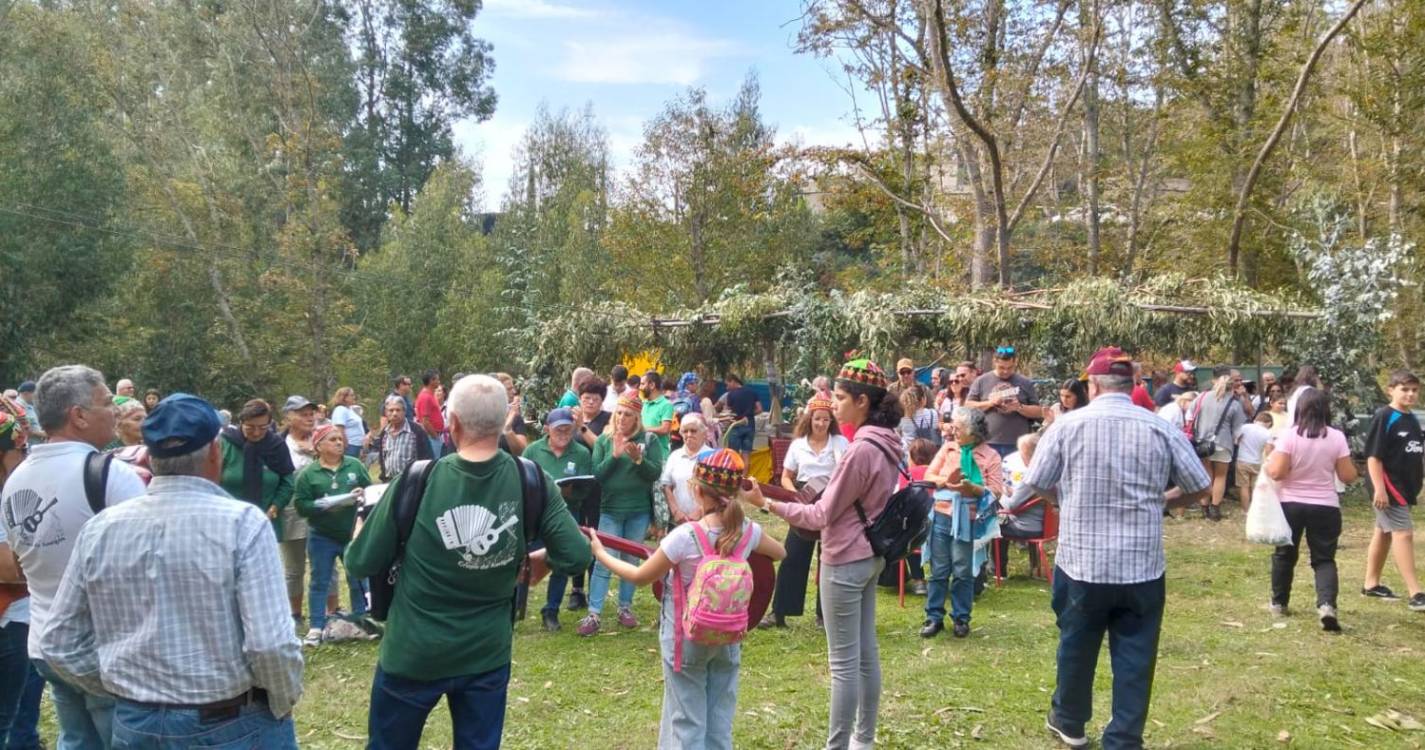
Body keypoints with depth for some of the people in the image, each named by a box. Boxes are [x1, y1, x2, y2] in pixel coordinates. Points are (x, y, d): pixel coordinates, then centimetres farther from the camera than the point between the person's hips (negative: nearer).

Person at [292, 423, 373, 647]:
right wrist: (325, 506, -22)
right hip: (321, 537, -2)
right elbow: (301, 505, -10)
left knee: (358, 578, 11)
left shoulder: (355, 465, 1)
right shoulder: (307, 473, -6)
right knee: (320, 581, 6)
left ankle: (361, 621, 26)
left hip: (353, 533, 2)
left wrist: (362, 495, -14)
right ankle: (317, 627, 12)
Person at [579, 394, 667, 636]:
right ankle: (594, 614, -2)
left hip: (639, 511, 1)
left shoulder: (650, 440, -1)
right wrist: (615, 455, -20)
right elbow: (597, 474, -7)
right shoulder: (603, 440, 1)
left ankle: (625, 607, 25)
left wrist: (638, 458, -25)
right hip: (610, 510, 0)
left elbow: (656, 473, -9)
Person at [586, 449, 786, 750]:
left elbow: (641, 577, -11)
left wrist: (601, 554, 3)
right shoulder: (748, 531, -10)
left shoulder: (685, 536, -24)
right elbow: (780, 553, 13)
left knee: (688, 726, 7)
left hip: (688, 638, -4)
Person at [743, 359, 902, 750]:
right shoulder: (885, 445, 5)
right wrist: (826, 497, 12)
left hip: (845, 561, -9)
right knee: (866, 652, 16)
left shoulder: (860, 450, -23)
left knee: (843, 662, -2)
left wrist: (767, 503, -15)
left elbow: (821, 517, -18)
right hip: (870, 556, 9)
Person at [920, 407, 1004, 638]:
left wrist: (972, 488, -22)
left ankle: (961, 618, 19)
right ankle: (934, 617, 16)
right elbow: (928, 476, 5)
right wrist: (946, 480, -14)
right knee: (938, 570, 8)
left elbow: (996, 491, -8)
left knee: (963, 572, 6)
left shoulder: (990, 455, -2)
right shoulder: (948, 448, 6)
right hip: (941, 516, 2)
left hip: (967, 521, -2)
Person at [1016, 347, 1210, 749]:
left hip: (1081, 562, 0)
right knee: (1135, 658, 9)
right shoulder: (1162, 429, -3)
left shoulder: (1067, 425, -6)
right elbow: (1200, 486, 5)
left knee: (1076, 647, 18)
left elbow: (1034, 485, -2)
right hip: (1143, 566, 0)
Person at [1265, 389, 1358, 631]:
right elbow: (1348, 476, -2)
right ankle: (1327, 605, -17)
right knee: (1324, 559, 5)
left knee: (1284, 555, 17)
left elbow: (1277, 472, -15)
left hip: (1290, 504, 0)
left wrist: (1267, 465, 5)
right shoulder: (1336, 437, -5)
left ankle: (1279, 603, 27)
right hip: (1325, 507, 1)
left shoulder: (1289, 435, -11)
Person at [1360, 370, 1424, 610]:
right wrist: (1379, 488, -21)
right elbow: (1373, 455, -17)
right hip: (1388, 485, -8)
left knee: (1383, 532, 15)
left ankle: (1371, 583, 25)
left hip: (1406, 485, 8)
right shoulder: (1384, 417, -14)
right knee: (1403, 533, -12)